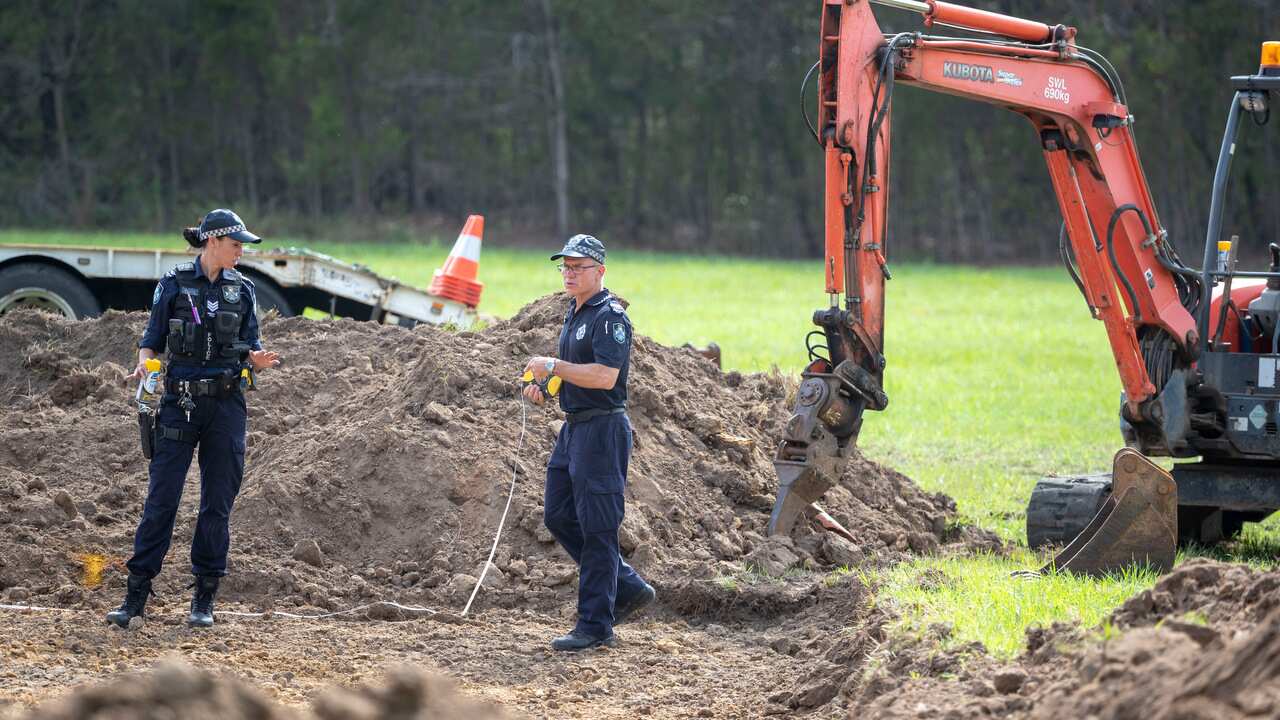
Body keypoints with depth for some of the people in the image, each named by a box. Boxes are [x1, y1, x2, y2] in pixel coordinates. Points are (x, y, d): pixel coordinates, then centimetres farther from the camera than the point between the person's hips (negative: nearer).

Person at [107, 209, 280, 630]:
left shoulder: (242, 290, 9)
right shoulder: (174, 285, 1)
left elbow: (250, 346, 11)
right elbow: (152, 340, 4)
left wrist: (260, 359, -12)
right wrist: (144, 367, -17)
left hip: (226, 405, 3)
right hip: (180, 403, -3)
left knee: (218, 501, 2)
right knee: (161, 498, -6)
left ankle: (204, 600, 9)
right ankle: (136, 595, -3)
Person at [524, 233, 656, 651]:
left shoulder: (609, 316, -14)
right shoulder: (574, 314, 17)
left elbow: (605, 375, -26)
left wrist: (553, 366, -18)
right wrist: (545, 386, 10)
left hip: (602, 429, -11)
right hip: (573, 428, 11)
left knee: (597, 529, -6)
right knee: (558, 516, 13)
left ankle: (595, 626, -2)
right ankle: (628, 589, 22)